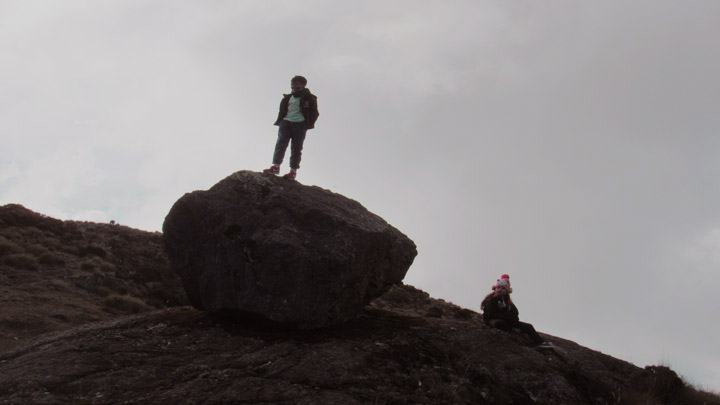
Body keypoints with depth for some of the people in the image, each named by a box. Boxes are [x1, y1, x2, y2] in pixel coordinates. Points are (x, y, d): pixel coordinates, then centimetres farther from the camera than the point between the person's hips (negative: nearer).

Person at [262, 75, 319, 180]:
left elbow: (314, 113, 3)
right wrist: (280, 121, 8)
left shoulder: (309, 98, 4)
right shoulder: (287, 98, 19)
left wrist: (309, 124, -6)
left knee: (296, 147, -4)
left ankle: (293, 171, -3)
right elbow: (282, 111, 23)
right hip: (286, 122, 4)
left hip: (299, 124, -4)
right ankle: (276, 167, -14)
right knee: (281, 143, -11)